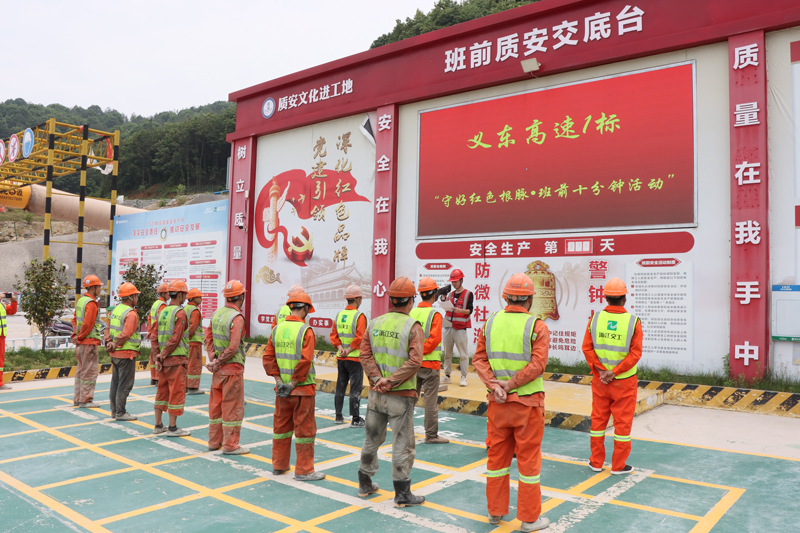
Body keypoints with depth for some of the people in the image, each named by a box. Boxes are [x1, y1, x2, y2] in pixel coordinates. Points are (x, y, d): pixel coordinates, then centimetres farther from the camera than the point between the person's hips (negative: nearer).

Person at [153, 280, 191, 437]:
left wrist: (158, 356, 7)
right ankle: (172, 428, 4)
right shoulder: (180, 313, -13)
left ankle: (158, 426, 22)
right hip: (177, 359, -8)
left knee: (162, 391, 15)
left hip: (164, 359, 8)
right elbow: (176, 338, -19)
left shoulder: (161, 312, 11)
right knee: (176, 392, 0)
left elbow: (155, 336, 10)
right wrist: (162, 355, -8)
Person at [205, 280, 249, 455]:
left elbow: (209, 337, 8)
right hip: (232, 368, -8)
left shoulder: (217, 313, 6)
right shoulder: (237, 317, -18)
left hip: (219, 368, 8)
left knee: (216, 404, 15)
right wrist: (218, 363, -11)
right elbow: (233, 347, -23)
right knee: (233, 406, 0)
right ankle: (230, 445, 7)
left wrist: (212, 359, 2)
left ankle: (214, 441, 26)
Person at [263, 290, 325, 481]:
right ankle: (304, 470, 12)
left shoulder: (277, 329, 4)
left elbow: (268, 357, 2)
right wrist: (293, 383, -13)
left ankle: (279, 465, 30)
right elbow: (305, 361, -22)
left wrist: (278, 380, 1)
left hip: (282, 388, 6)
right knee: (304, 428, 4)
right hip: (302, 387, -6)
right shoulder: (306, 331, -15)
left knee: (281, 426, 18)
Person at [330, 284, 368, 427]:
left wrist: (340, 348, -3)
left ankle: (338, 416, 23)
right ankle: (356, 419, 3)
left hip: (341, 358, 6)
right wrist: (349, 350, -13)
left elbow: (333, 335, 5)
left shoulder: (339, 315, 6)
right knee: (356, 389, 0)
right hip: (355, 358, -6)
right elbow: (360, 337, -21)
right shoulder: (359, 316, -13)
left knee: (340, 387, 15)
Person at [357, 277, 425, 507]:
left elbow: (365, 354, -3)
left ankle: (365, 484, 33)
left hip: (376, 393, 5)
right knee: (402, 445, 5)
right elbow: (414, 361, -21)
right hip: (401, 396, -5)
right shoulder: (413, 327, -12)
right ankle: (402, 494, 14)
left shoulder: (374, 323, 2)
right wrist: (392, 381, -17)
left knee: (372, 439, 19)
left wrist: (378, 379, -9)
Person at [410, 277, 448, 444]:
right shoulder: (435, 314, -11)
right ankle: (431, 435, 6)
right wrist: (421, 352, -11)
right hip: (429, 363, -5)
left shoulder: (412, 313, 4)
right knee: (431, 399, 1)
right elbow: (434, 339, -19)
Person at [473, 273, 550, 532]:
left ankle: (496, 511, 28)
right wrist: (511, 383, -15)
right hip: (528, 402, -4)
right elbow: (538, 363, -19)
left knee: (497, 454, 15)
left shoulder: (490, 323, 2)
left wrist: (494, 386, -10)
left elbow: (479, 359, -2)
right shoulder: (537, 326, -10)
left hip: (497, 402, 4)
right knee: (528, 457, 7)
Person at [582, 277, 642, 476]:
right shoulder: (633, 322, -11)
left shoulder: (595, 319, -5)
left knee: (598, 419, 14)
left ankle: (596, 461, 24)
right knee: (622, 422, 8)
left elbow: (587, 348, -7)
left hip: (599, 379, 3)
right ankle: (618, 465, 17)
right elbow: (636, 353, -15)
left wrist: (601, 370, -7)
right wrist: (615, 372, -14)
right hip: (624, 381, -2)